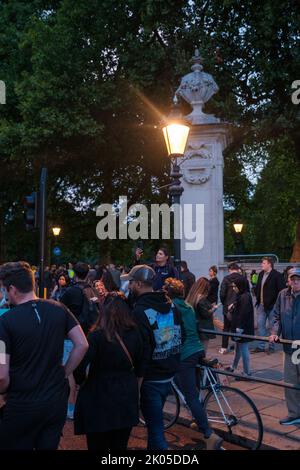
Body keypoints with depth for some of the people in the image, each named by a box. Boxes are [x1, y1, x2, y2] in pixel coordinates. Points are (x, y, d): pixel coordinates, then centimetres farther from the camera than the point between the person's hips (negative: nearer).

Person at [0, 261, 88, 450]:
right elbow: (82, 345, -4)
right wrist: (64, 374, 5)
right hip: (57, 401, 4)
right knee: (49, 446, 22)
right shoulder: (59, 309, -4)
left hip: (21, 407, -4)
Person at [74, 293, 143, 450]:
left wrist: (79, 379, -2)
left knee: (98, 445, 13)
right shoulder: (134, 334, -3)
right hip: (127, 400, 4)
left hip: (100, 398, -4)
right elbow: (139, 367, 8)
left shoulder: (97, 335, -18)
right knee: (120, 446, 18)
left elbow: (81, 365, -21)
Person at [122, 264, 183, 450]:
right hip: (169, 375, 7)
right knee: (155, 420, 24)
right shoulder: (172, 306, 3)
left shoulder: (139, 312, -21)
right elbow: (180, 337, 12)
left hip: (151, 379, -7)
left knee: (156, 429, 4)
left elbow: (140, 349, -22)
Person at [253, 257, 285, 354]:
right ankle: (261, 346, 18)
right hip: (261, 305, 7)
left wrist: (276, 302, -15)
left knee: (271, 326, 4)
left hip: (271, 305, -7)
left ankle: (271, 346, 16)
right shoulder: (261, 274, 12)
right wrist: (257, 297, 10)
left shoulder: (277, 275, -11)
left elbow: (281, 290, -14)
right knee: (260, 325, 9)